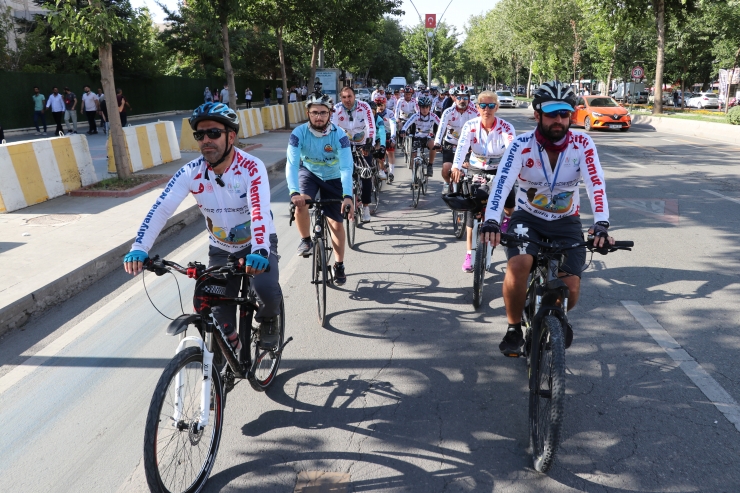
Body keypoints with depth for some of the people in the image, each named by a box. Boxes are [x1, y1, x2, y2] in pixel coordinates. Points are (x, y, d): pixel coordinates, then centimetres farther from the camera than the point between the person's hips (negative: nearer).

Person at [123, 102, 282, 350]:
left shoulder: (252, 167, -23)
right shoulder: (191, 172, -14)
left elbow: (260, 211, -38)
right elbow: (161, 209, -22)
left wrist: (259, 252, -54)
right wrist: (139, 248, -37)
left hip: (257, 246, -3)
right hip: (221, 248, 3)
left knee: (266, 289, -28)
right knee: (219, 308, -3)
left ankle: (267, 321, 7)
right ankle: (230, 346, 28)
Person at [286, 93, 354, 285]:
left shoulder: (339, 135, -27)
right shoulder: (299, 133, -25)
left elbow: (346, 167, -35)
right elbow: (292, 164, -32)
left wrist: (347, 196, -49)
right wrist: (294, 192, -47)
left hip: (332, 178, 0)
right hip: (308, 172, 0)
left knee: (336, 223, 1)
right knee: (300, 203, -30)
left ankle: (339, 265, 18)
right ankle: (306, 240, -2)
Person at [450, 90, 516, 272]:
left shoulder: (506, 127, -17)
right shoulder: (470, 125, -15)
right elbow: (461, 147, -30)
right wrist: (456, 167, -49)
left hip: (500, 171, 0)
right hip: (477, 170, 0)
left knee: (510, 206, -13)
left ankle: (507, 219, 28)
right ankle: (469, 254, 2)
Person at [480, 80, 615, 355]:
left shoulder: (582, 144, -11)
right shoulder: (522, 145, -15)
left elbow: (596, 185, -22)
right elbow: (501, 183, -29)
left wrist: (601, 225, -37)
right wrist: (491, 222, -45)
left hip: (566, 222, 2)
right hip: (527, 218, -1)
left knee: (570, 287, -13)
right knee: (518, 265, -31)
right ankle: (514, 328, -7)